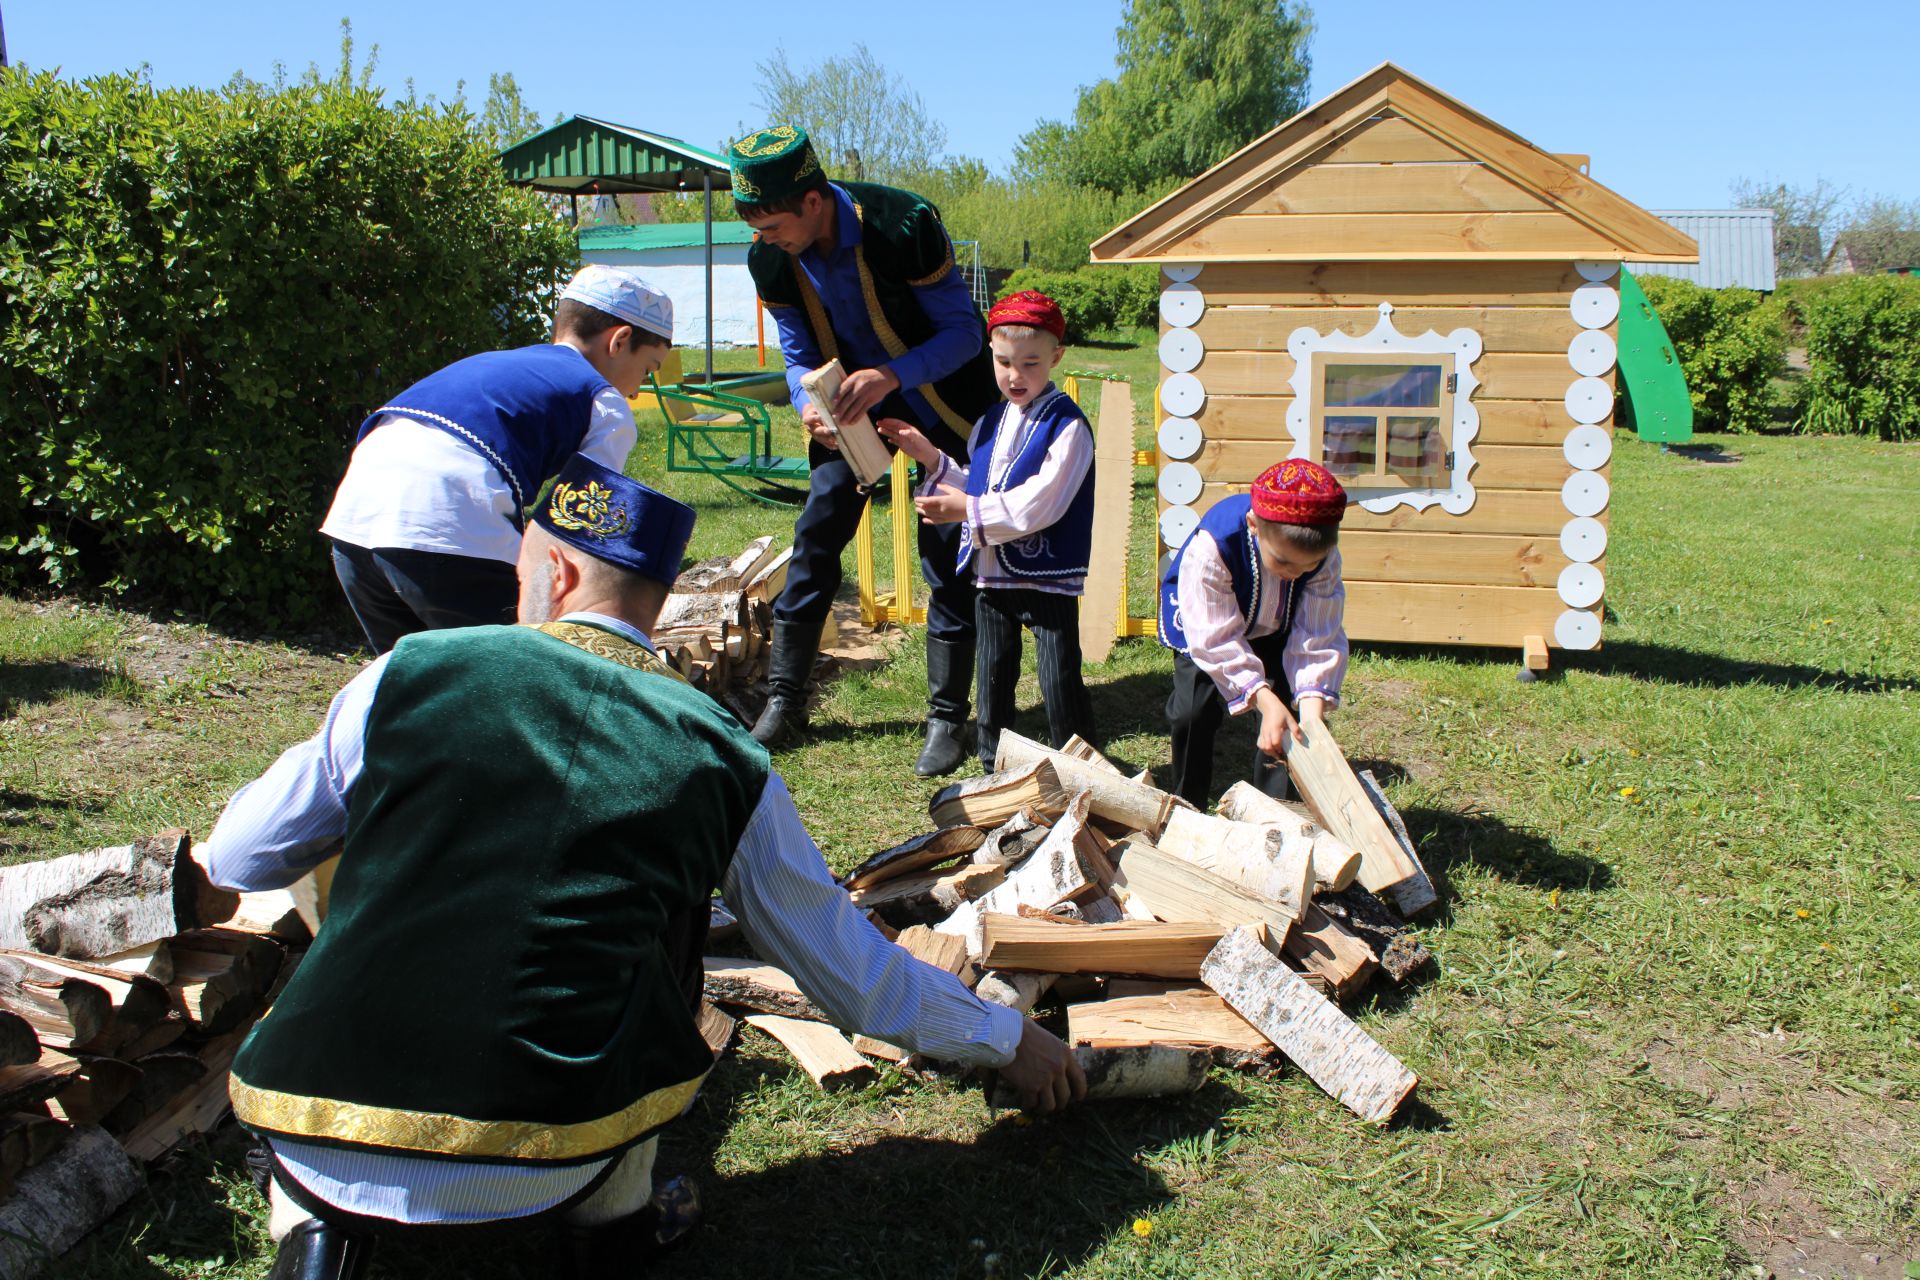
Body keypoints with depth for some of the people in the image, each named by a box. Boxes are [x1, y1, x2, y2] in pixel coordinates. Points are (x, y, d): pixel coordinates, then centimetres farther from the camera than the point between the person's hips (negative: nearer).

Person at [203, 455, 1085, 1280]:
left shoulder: (409, 673, 3)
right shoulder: (720, 759, 5)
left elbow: (235, 860, 16)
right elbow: (850, 968, 15)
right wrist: (1006, 1040, 31)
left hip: (310, 1135, 0)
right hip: (544, 1168, 0)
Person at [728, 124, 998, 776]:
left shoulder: (902, 225, -29)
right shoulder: (771, 261, -14)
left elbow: (965, 332, -23)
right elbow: (799, 354, -2)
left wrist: (892, 375, -40)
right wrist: (810, 404, -26)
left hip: (939, 398, -4)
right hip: (851, 405, 4)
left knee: (946, 552, -5)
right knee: (816, 534, 0)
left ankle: (947, 716, 5)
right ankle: (783, 698, 11)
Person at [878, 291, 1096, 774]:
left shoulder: (1067, 426, -13)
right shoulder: (990, 423, 11)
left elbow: (1038, 504, -22)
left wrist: (967, 510, -21)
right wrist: (930, 458, 9)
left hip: (1048, 576, -7)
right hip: (992, 574, 7)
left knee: (1060, 682, -4)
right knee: (994, 678, 15)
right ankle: (994, 769, 29)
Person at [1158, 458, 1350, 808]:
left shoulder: (1323, 553, -31)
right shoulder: (1212, 545, -43)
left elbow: (1318, 636, -27)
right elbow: (1217, 639, -38)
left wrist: (1313, 711, -41)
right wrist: (1265, 700, -47)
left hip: (1275, 631, 3)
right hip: (1208, 622, -3)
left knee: (1286, 715, -7)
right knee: (1194, 713, -12)